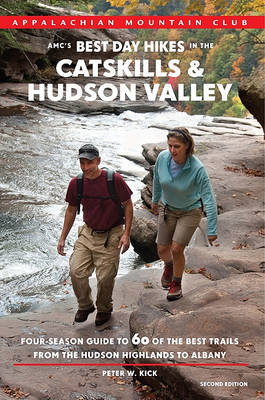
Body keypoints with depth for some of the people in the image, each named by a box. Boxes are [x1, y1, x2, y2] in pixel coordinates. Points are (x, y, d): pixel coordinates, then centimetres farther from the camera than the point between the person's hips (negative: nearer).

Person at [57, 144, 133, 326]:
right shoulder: (76, 183, -4)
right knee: (76, 271, -6)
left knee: (105, 277, -1)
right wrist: (62, 238, 10)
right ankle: (85, 306, 21)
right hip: (87, 233, 4)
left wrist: (126, 233, -12)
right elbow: (71, 210, 10)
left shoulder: (114, 179, -17)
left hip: (110, 236, -4)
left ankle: (104, 309, 29)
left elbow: (128, 205, -6)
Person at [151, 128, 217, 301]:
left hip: (190, 211, -3)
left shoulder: (197, 168, -31)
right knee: (162, 250, 6)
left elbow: (209, 199, -28)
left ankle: (177, 283, 18)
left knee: (176, 249, -11)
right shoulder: (163, 157, -20)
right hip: (167, 208, 4)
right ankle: (169, 266, 45)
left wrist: (212, 230, -29)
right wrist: (155, 200, 17)